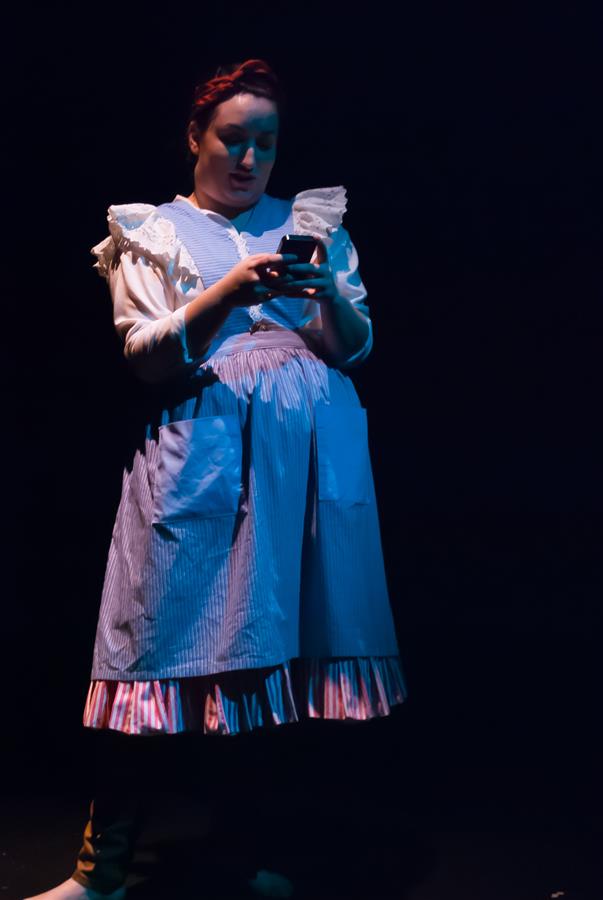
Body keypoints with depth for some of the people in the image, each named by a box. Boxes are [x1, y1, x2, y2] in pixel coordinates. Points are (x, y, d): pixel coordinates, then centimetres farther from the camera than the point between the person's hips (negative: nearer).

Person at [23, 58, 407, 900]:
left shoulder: (310, 221, 19)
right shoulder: (150, 231, 14)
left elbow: (356, 346, 12)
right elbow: (149, 357, 1)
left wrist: (329, 288, -9)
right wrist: (231, 290, -14)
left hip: (311, 449, 2)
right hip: (201, 447, -2)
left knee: (302, 645, -1)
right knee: (166, 647, -6)